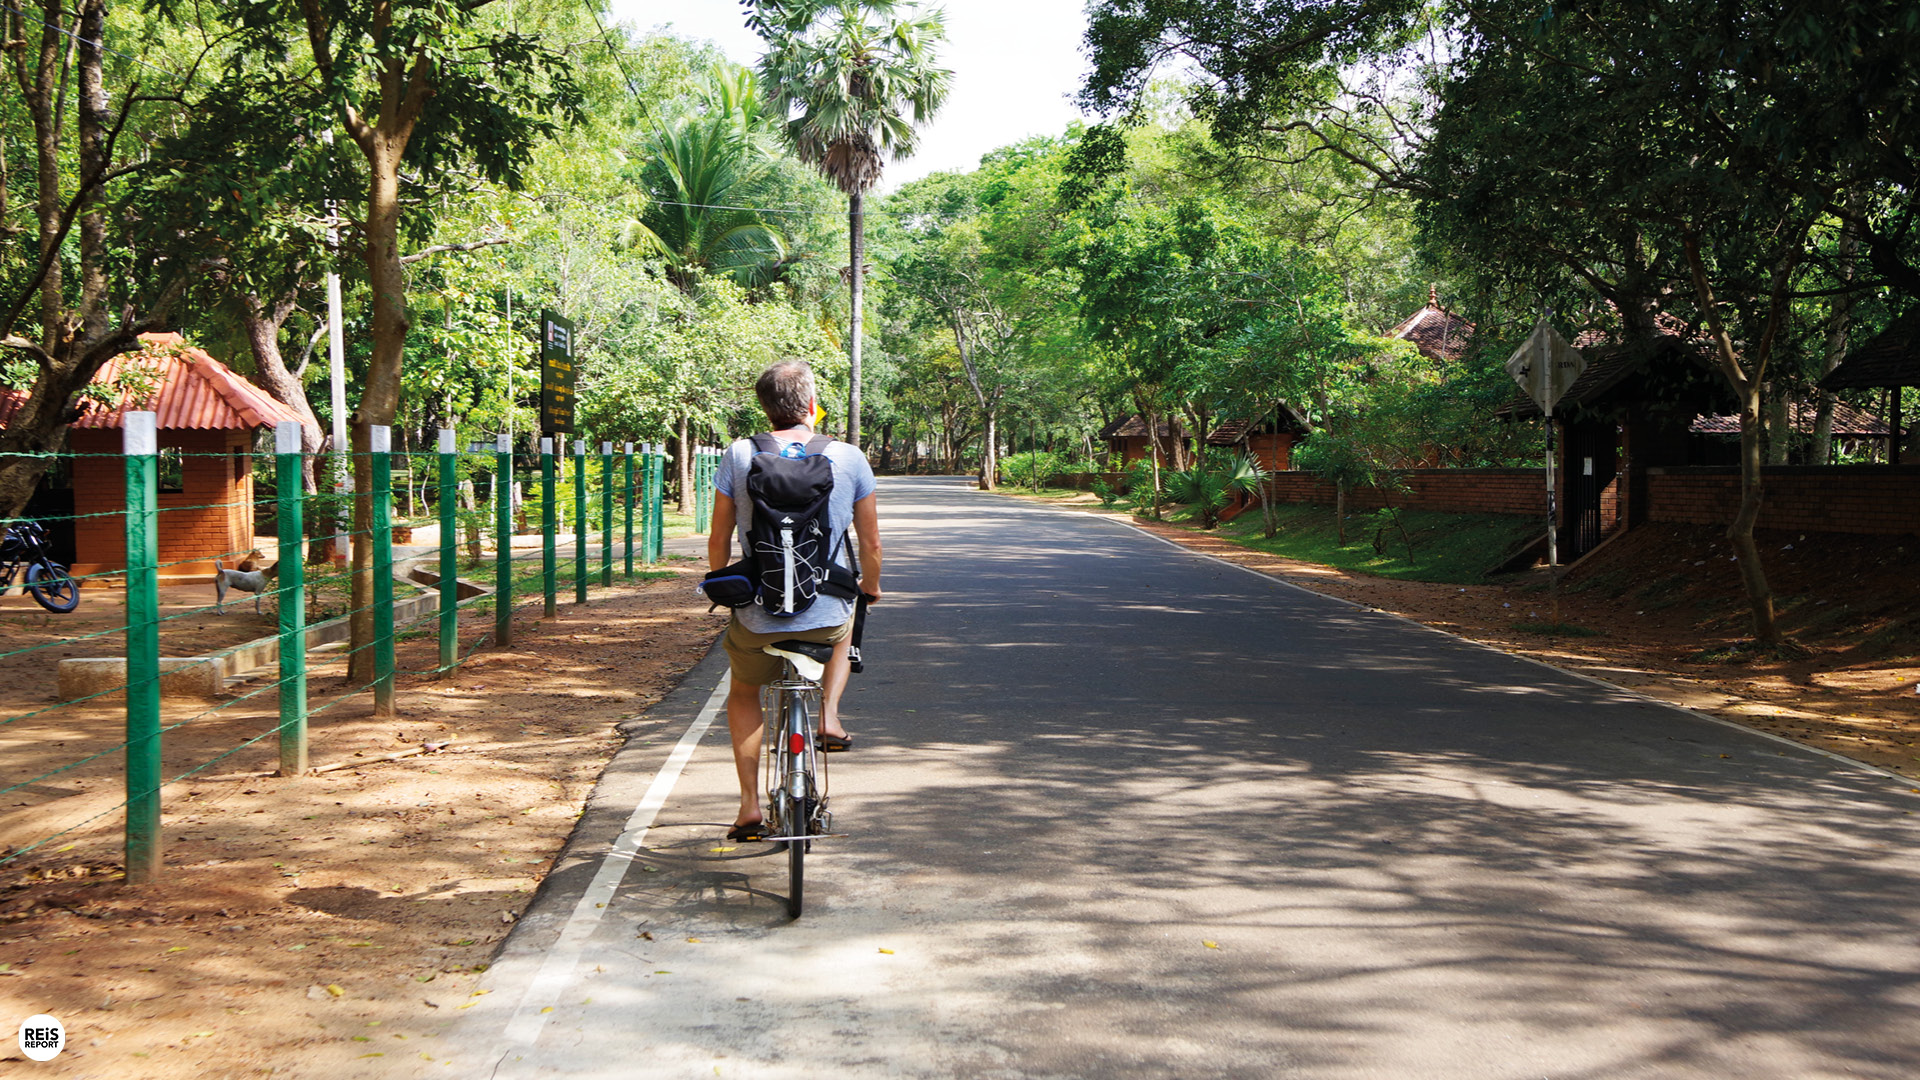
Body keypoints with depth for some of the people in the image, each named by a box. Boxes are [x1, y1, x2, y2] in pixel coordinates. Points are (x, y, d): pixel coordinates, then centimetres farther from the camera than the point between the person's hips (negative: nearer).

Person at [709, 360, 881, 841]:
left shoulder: (739, 456, -5)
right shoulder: (850, 459, -4)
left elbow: (718, 540, 0)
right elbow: (870, 542, 4)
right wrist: (870, 586, 25)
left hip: (758, 617, 0)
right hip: (827, 616, 0)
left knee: (744, 694, 29)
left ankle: (749, 805, 20)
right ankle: (829, 715, 20)